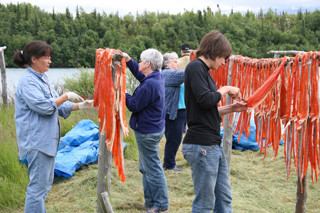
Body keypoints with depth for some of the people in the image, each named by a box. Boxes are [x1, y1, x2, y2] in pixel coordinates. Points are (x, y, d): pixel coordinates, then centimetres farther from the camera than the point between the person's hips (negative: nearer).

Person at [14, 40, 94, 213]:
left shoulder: (42, 79, 15)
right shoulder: (28, 82, -16)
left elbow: (58, 106, 18)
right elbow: (44, 106, -24)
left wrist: (81, 106, 8)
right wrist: (66, 96, -14)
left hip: (48, 140, 10)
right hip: (36, 141, -10)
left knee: (45, 183, 17)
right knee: (38, 185, -6)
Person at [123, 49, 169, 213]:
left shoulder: (149, 85, -25)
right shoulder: (157, 78, 6)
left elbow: (134, 106, -18)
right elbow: (140, 75, 23)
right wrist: (128, 60, 13)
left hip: (147, 132, -10)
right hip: (155, 128, 10)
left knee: (153, 169, -1)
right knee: (145, 168, 21)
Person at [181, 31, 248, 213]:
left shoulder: (204, 70, 19)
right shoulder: (195, 67, -10)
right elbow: (204, 100, -21)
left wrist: (231, 108, 14)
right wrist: (225, 90, -6)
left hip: (214, 145, 10)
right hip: (201, 145, -10)